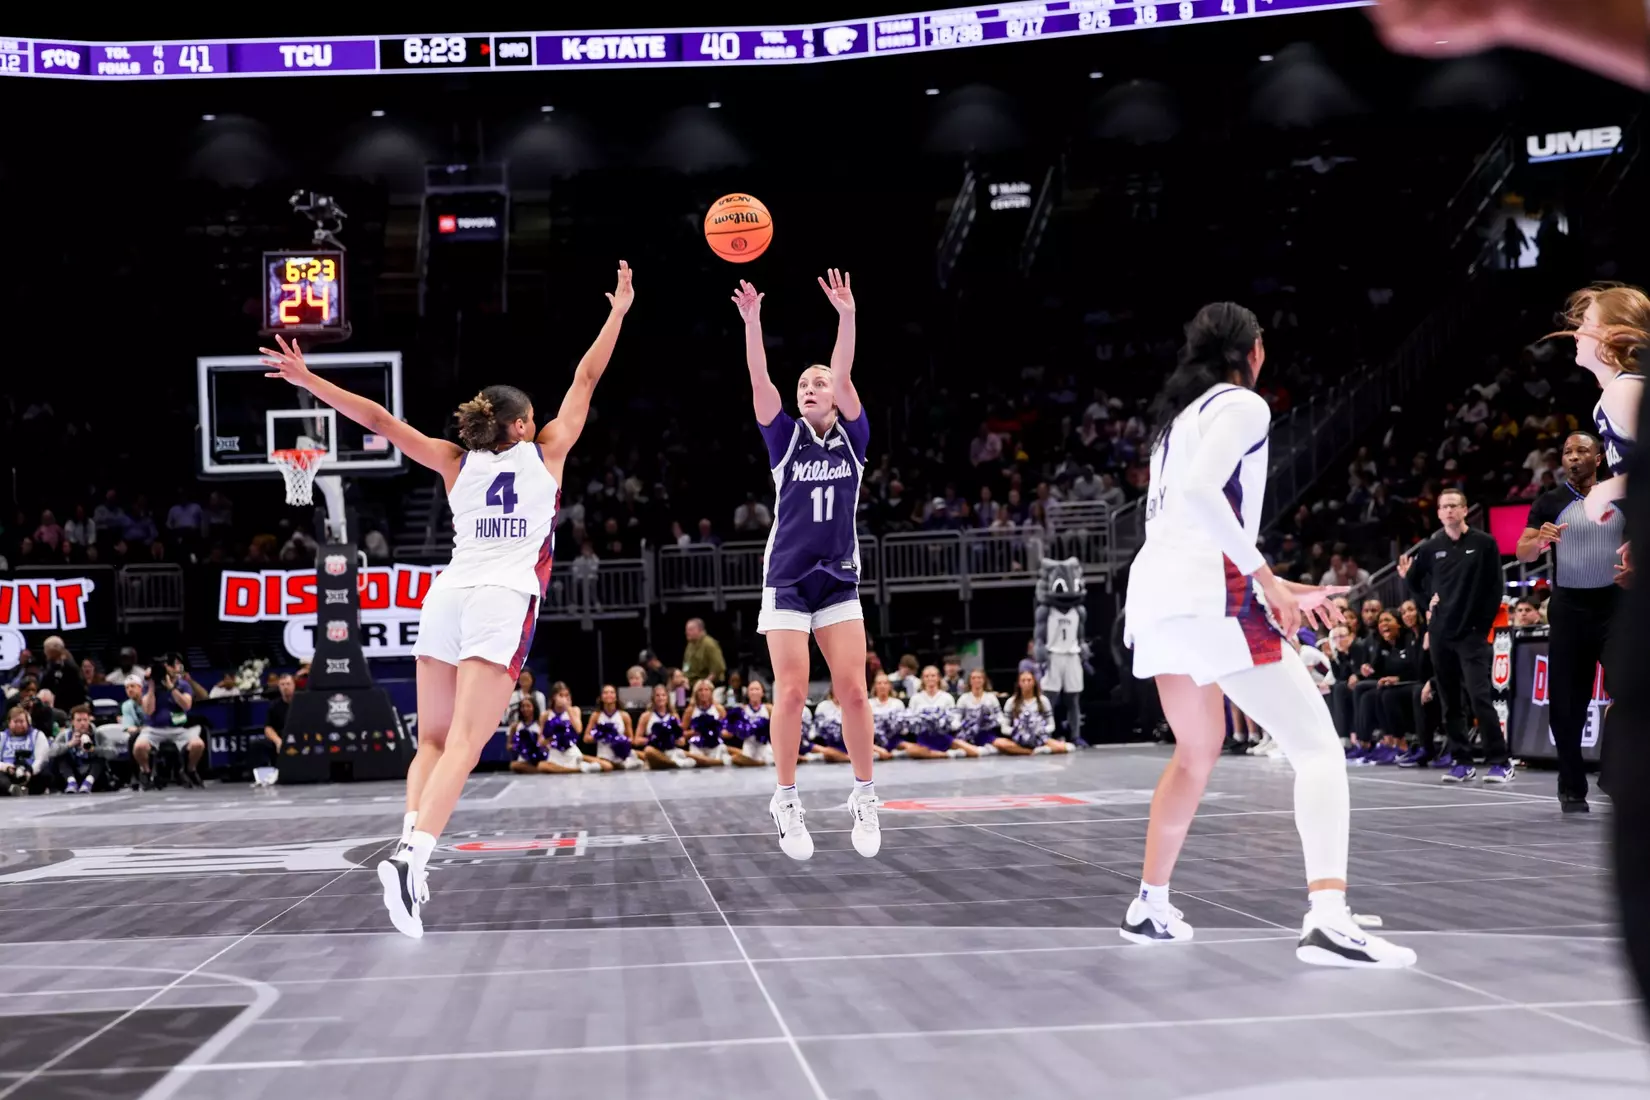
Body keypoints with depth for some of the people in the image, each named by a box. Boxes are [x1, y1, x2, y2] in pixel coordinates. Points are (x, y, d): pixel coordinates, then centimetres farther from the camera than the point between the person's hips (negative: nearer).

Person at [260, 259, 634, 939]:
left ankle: (410, 842, -3)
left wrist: (306, 379, 15)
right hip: (505, 603, -3)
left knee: (433, 741, 14)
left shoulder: (456, 463, 16)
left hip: (447, 596, 4)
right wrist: (618, 311, 29)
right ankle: (410, 858, -29)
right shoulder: (545, 453, 11)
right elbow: (586, 379, 19)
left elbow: (381, 421, 12)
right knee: (463, 745, -13)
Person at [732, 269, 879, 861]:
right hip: (787, 580, -1)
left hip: (838, 581, 1)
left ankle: (864, 796, 9)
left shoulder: (852, 437, 5)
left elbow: (844, 375, -10)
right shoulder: (786, 437, 4)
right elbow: (760, 384, -10)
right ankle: (786, 802, 3)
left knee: (853, 690, -4)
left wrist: (846, 315, -24)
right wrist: (751, 321, -23)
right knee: (791, 691, -6)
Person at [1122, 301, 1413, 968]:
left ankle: (1149, 908, 29)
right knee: (1317, 746, -9)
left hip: (1152, 592, 9)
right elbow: (1201, 490, -19)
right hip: (1207, 594, -9)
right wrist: (1264, 576, -17)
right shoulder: (1243, 405, -2)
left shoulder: (1180, 413, 23)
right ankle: (1328, 920, -24)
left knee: (1197, 752, 25)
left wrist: (1272, 589, 27)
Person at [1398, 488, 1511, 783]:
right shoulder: (1430, 548, 7)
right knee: (1450, 701, 6)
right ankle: (1461, 761, 13)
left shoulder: (1484, 543, -1)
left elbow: (1495, 587, -2)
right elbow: (1416, 581, 21)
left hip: (1472, 633, -4)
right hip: (1440, 634, 4)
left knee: (1480, 697, -13)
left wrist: (1483, 624, -5)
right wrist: (1429, 598, 5)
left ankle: (1500, 762, -9)